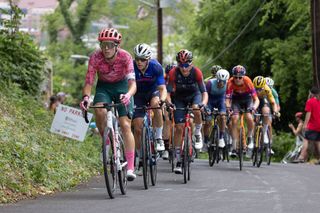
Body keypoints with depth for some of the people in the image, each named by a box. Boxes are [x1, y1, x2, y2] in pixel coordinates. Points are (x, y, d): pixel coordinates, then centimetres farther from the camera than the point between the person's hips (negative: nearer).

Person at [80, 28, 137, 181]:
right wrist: (85, 97, -44)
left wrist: (128, 95, -57)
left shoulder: (125, 57, -28)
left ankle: (130, 168, -11)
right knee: (100, 112, -31)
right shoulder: (95, 58, -25)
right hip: (104, 86, 1)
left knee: (125, 125, -12)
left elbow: (132, 82, -36)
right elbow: (89, 82, -24)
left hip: (122, 86, -1)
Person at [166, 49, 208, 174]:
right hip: (179, 98, 0)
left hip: (194, 94, 0)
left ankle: (198, 134, -7)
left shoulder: (196, 72, -27)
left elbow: (204, 91, -28)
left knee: (196, 109, -36)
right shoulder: (173, 73, -26)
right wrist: (169, 102, -45)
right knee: (179, 128, -8)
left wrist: (203, 103, -47)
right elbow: (168, 92, -25)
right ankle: (178, 161, -1)